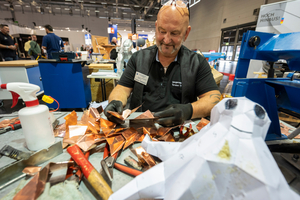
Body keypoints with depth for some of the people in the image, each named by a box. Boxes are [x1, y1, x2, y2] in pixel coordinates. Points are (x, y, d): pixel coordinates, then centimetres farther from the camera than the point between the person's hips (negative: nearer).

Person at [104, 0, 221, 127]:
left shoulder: (198, 63, 1)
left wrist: (189, 110, -25)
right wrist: (115, 102, -19)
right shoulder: (138, 58, 7)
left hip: (179, 131, 1)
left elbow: (214, 98, -5)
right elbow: (123, 88, 5)